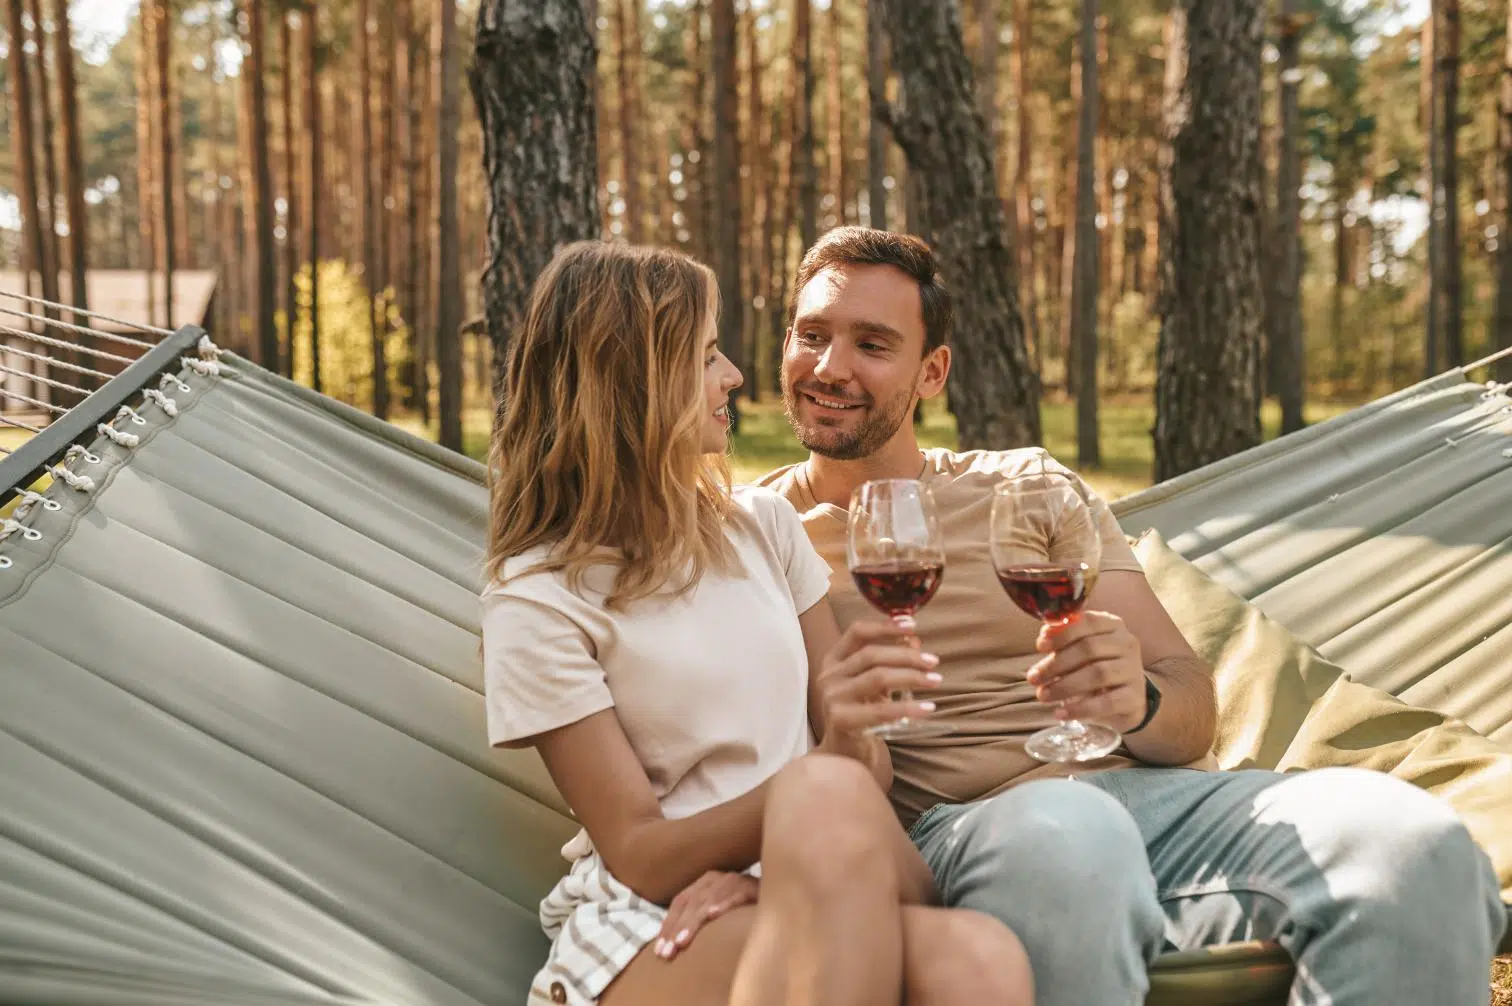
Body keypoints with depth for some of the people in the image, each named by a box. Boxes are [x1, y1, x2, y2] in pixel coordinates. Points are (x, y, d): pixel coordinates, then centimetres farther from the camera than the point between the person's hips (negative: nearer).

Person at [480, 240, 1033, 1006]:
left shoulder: (764, 526, 11)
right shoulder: (539, 599, -5)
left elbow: (868, 761, 9)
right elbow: (641, 859, -9)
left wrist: (787, 867, -13)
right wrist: (827, 764, -25)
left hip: (806, 901, 3)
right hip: (648, 924, -2)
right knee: (829, 796, -36)